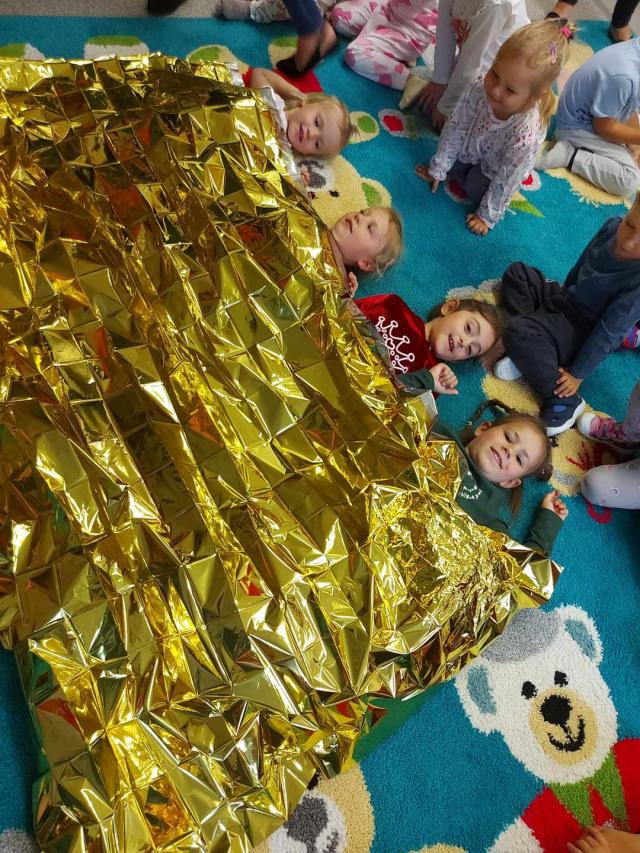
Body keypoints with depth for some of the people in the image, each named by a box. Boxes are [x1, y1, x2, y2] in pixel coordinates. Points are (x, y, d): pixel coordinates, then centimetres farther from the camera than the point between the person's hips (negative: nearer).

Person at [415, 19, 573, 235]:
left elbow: (505, 182, -30)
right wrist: (438, 168, -9)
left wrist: (487, 216, -19)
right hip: (470, 150, 3)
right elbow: (455, 129, -18)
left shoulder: (526, 135, -44)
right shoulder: (479, 89, -35)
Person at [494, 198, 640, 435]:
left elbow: (608, 333, -25)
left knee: (517, 332, -30)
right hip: (567, 299, 9)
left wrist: (578, 374, -18)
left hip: (585, 330, -9)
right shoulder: (613, 225, -12)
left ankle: (564, 401, -19)